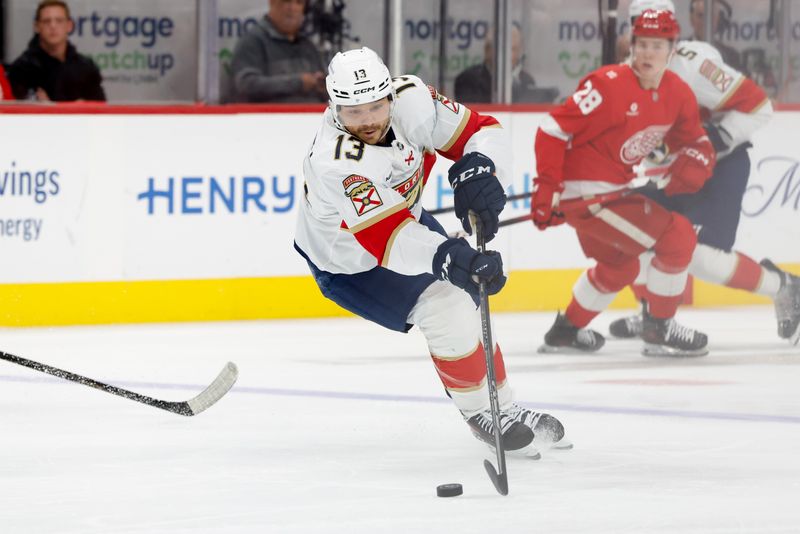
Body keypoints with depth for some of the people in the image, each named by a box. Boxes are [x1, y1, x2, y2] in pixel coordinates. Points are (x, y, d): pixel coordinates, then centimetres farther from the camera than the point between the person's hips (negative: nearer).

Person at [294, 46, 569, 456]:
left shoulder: (410, 100, -25)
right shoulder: (337, 162, -41)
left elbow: (481, 131, -18)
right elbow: (387, 240, -48)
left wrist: (478, 170, -40)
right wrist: (450, 259, -62)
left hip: (406, 218, 6)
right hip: (351, 263, -6)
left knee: (468, 305, 12)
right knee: (448, 314, -19)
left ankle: (507, 409, 32)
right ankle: (479, 411, 4)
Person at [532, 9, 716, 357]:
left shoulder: (677, 94, 1)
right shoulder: (609, 85, -23)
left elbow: (695, 143, 10)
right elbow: (553, 130, -22)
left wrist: (693, 162, -14)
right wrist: (547, 188, -24)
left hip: (616, 190, 9)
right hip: (585, 190, -9)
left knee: (620, 266, 29)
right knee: (678, 236, -12)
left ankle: (567, 330, 44)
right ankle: (659, 329, 0)